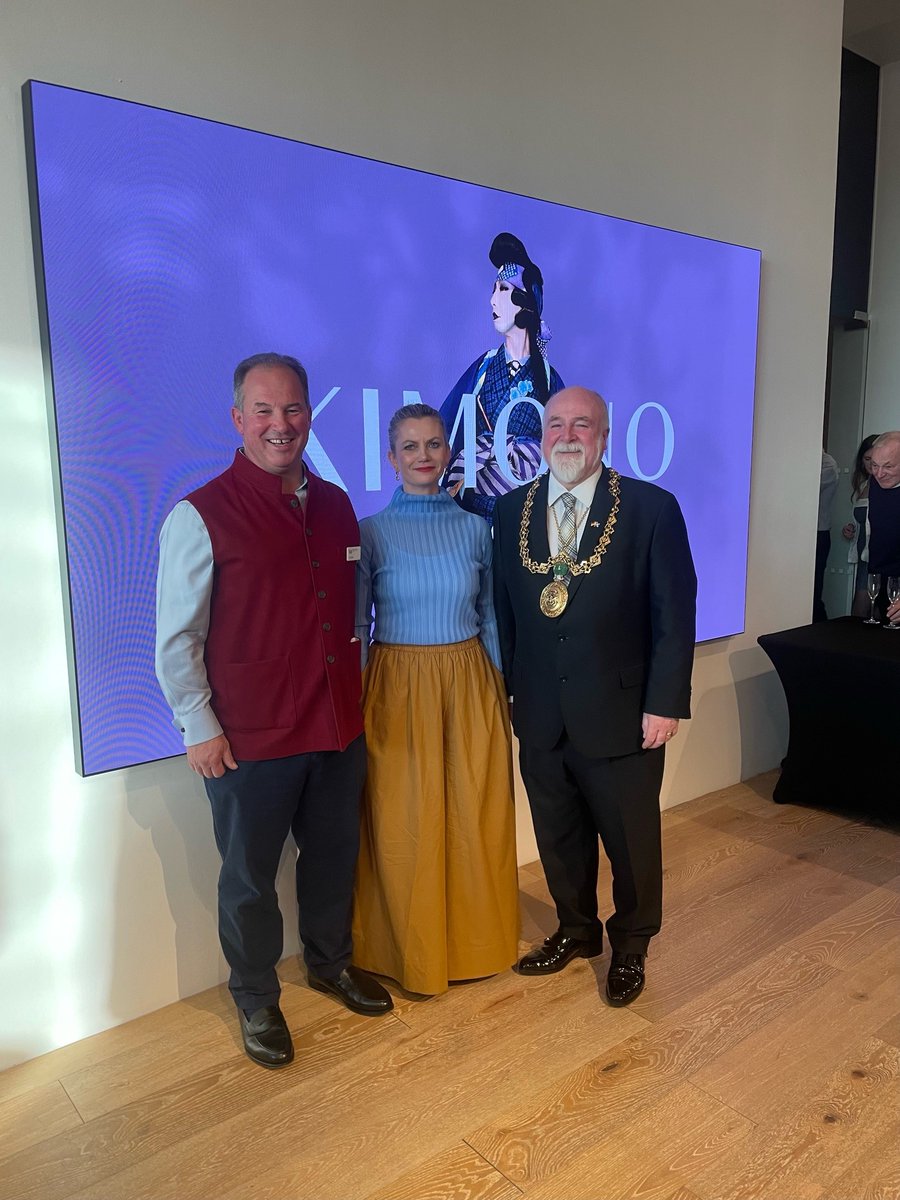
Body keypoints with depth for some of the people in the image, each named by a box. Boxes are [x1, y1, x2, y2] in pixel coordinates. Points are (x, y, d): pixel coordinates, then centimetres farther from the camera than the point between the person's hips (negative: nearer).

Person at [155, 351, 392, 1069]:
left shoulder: (336, 506, 5)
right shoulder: (200, 516, -12)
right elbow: (177, 639, -9)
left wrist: (355, 697, 12)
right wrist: (200, 728, -10)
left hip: (338, 727, 5)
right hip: (250, 738, -5)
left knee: (334, 857, 21)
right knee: (249, 877, 13)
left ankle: (330, 963, 46)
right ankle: (256, 1000, 37)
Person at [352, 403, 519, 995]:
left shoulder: (475, 528, 3)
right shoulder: (371, 533, -4)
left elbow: (490, 617, 9)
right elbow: (355, 626, -1)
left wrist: (504, 690, 8)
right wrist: (353, 709, -3)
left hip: (470, 684, 3)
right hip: (399, 689, -2)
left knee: (478, 818, 11)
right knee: (406, 825, 7)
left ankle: (478, 940, 34)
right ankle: (414, 952, 30)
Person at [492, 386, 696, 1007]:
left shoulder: (652, 508, -8)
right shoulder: (512, 511, 3)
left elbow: (674, 615, -9)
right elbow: (505, 610, 7)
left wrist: (665, 702, -12)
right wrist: (511, 689, 3)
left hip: (622, 714, -3)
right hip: (540, 716, 3)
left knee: (631, 839, 14)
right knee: (559, 835, 19)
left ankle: (631, 946, 39)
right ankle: (577, 930, 44)